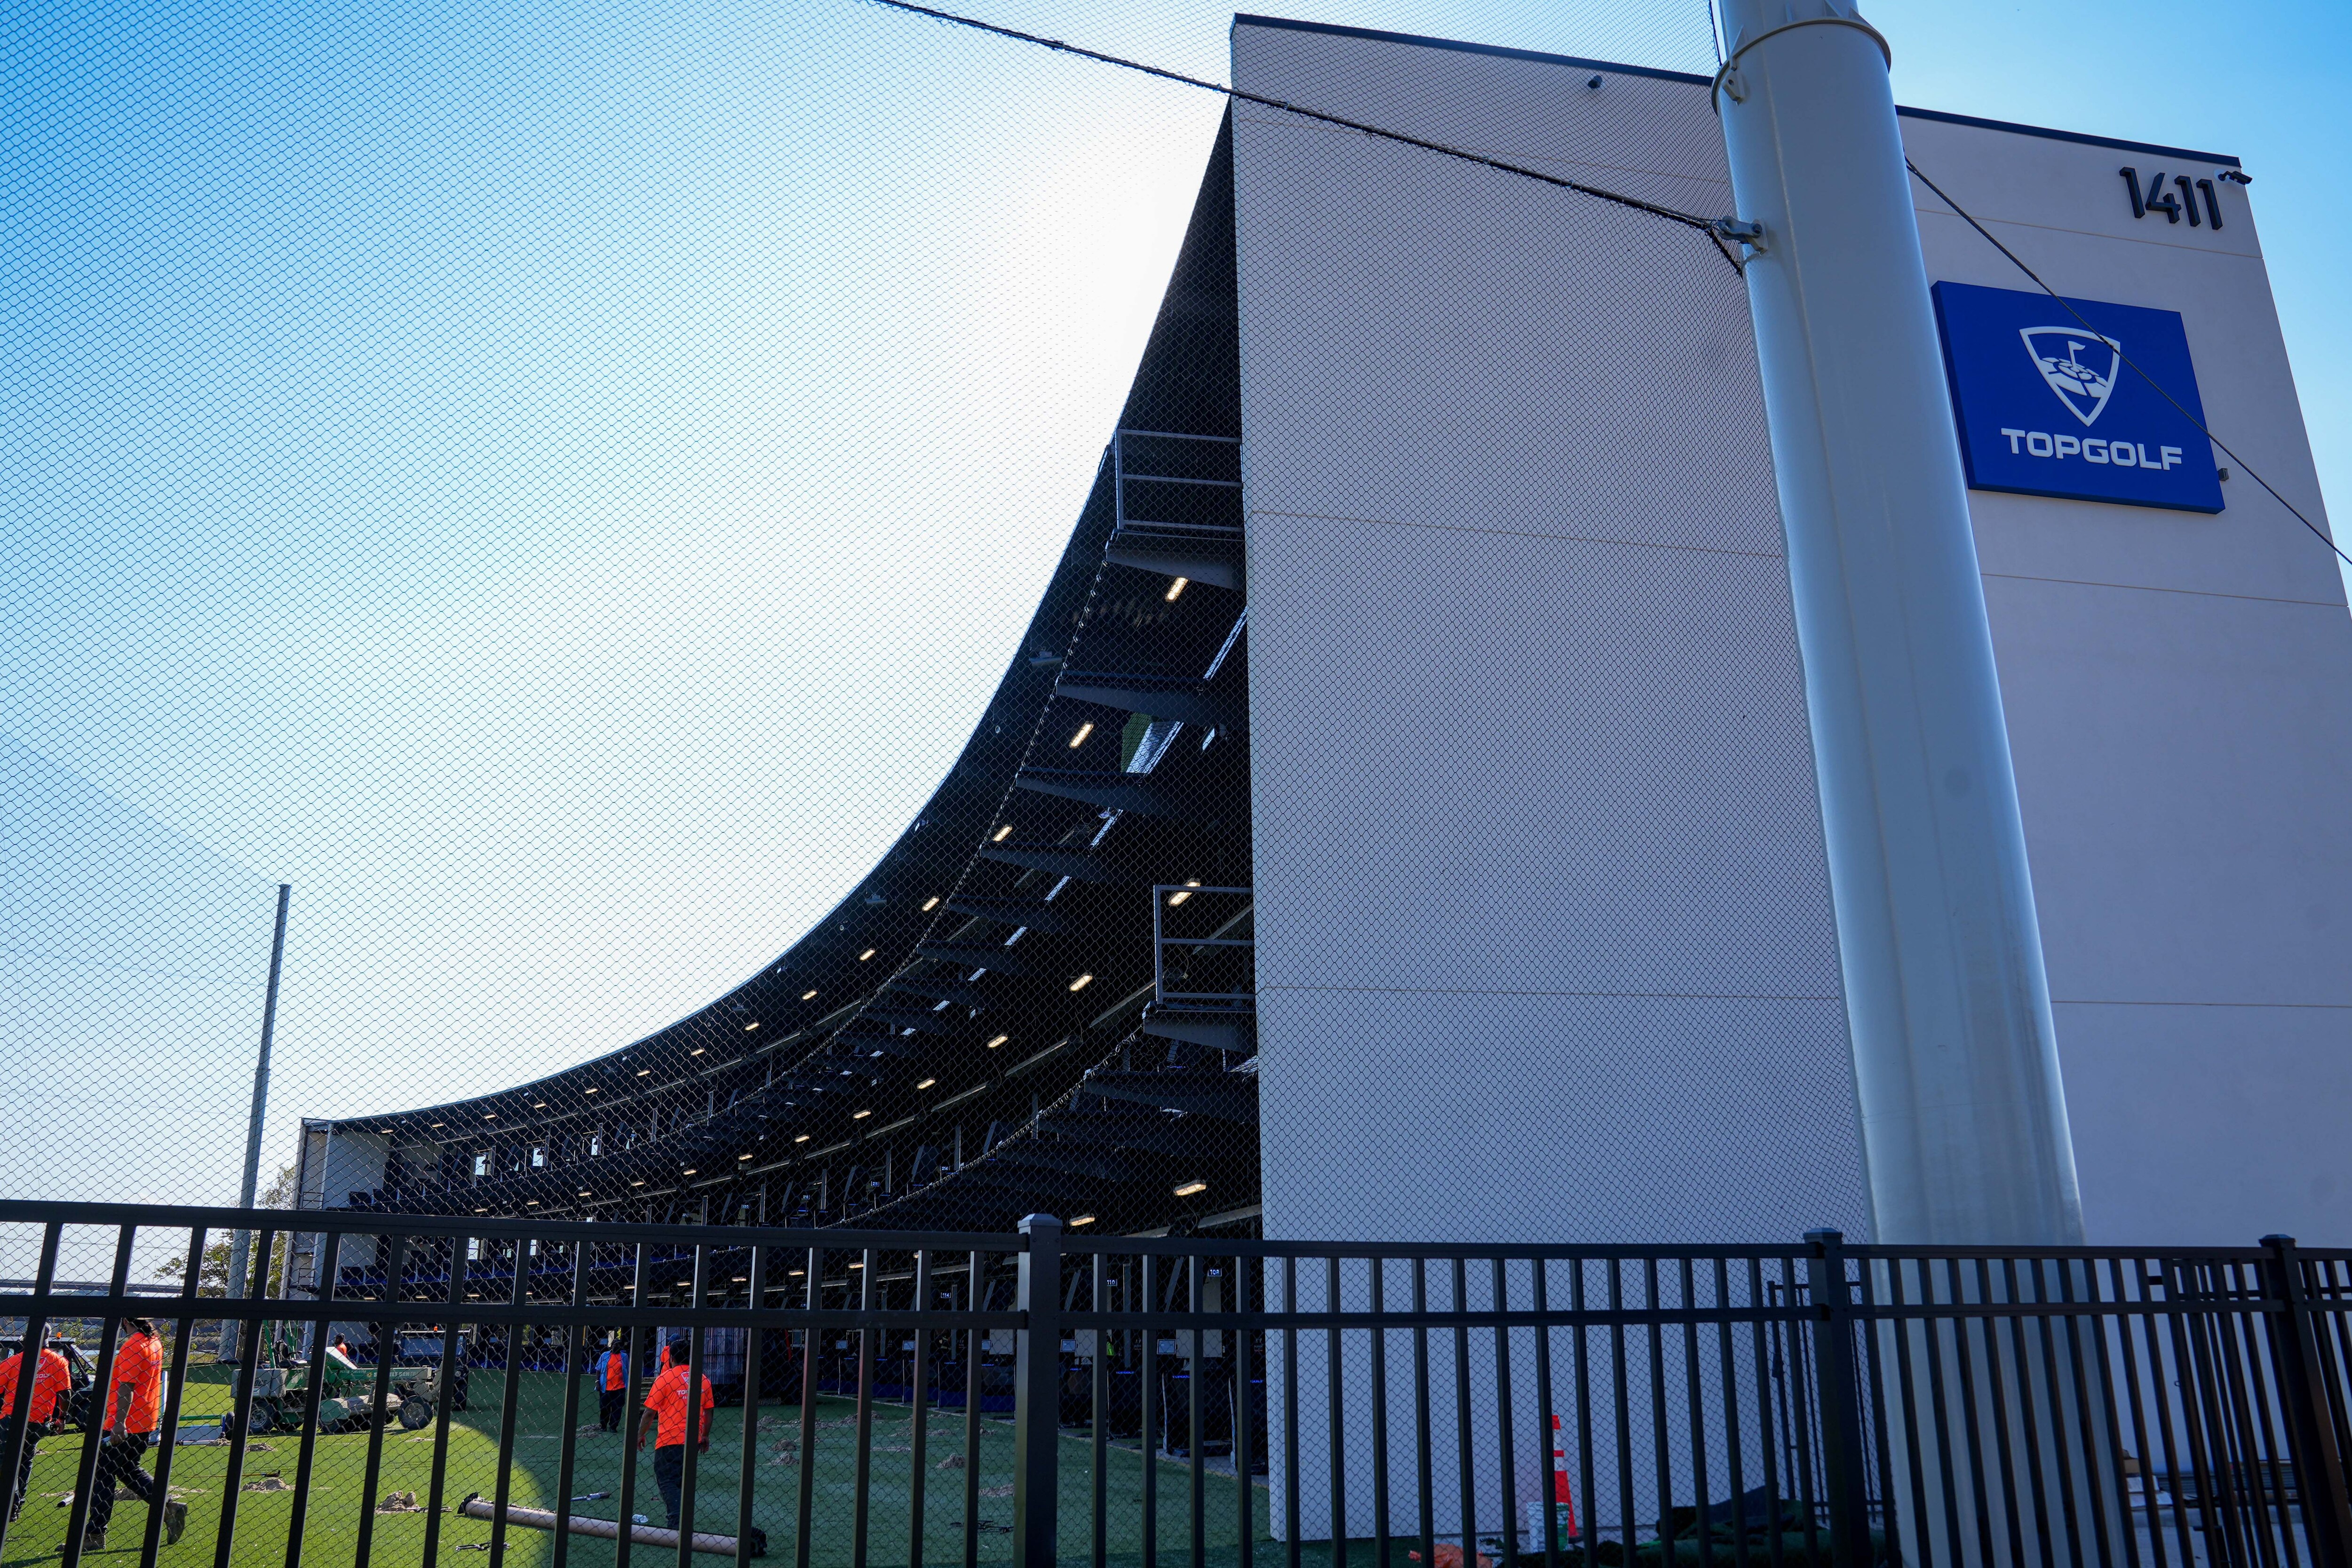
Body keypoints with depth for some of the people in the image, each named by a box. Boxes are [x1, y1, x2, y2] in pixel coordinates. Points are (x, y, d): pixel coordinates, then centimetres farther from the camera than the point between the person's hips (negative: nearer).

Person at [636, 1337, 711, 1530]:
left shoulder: (665, 1379, -7)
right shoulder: (703, 1380, 6)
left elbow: (650, 1411, -4)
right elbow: (708, 1412, 12)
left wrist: (641, 1434, 9)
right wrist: (706, 1436, 23)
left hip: (669, 1440, -5)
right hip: (694, 1440, 5)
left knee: (666, 1480, -4)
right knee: (683, 1481, 19)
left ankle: (677, 1522, -20)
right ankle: (682, 1521, 21)